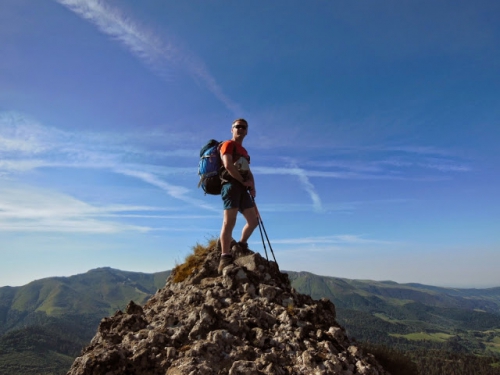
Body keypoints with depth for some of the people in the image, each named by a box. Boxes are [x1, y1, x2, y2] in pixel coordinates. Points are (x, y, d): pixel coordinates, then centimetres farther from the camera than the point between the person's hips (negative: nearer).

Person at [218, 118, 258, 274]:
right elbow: (228, 165, -13)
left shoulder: (244, 151, 28)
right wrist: (244, 181, -11)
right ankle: (225, 258, -17)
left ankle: (240, 245, 26)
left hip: (242, 189, 8)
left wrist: (252, 186, 4)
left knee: (253, 220, 9)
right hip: (231, 185, -8)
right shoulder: (228, 144, 3)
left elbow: (248, 172, 24)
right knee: (229, 222, -15)